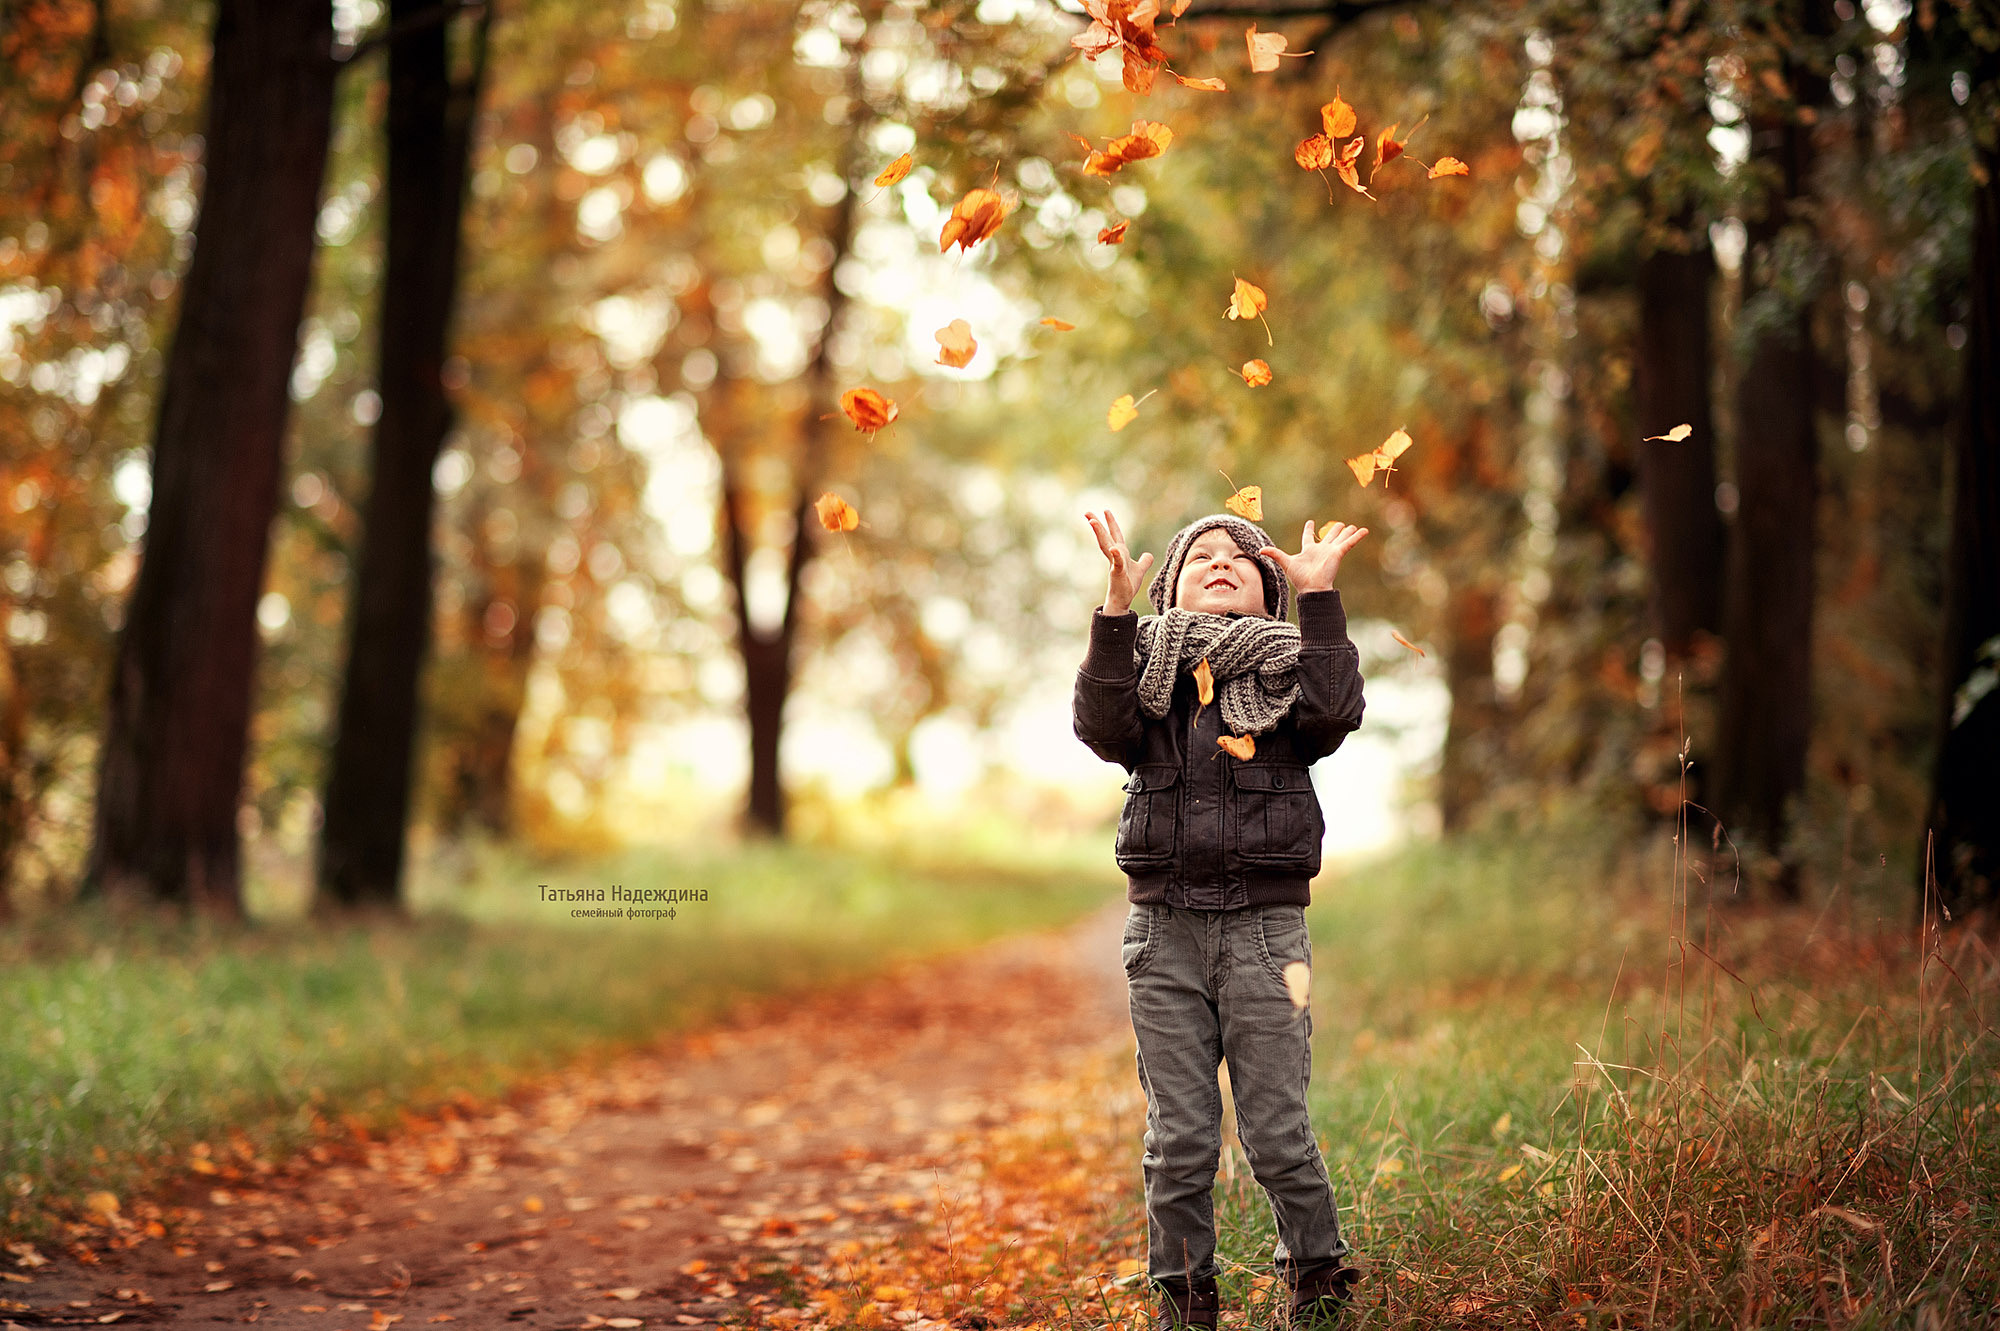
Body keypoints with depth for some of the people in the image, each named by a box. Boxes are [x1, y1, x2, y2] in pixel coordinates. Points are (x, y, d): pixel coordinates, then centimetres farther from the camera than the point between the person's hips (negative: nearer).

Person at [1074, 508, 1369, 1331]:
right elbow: (1103, 727, -12)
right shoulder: (1148, 665, 8)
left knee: (1277, 1132, -1)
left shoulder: (1284, 666, 7)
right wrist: (1117, 604, -19)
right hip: (1165, 929, 1)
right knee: (1178, 1137, 4)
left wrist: (1318, 595, -15)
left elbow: (1333, 713, -15)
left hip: (1264, 927, -1)